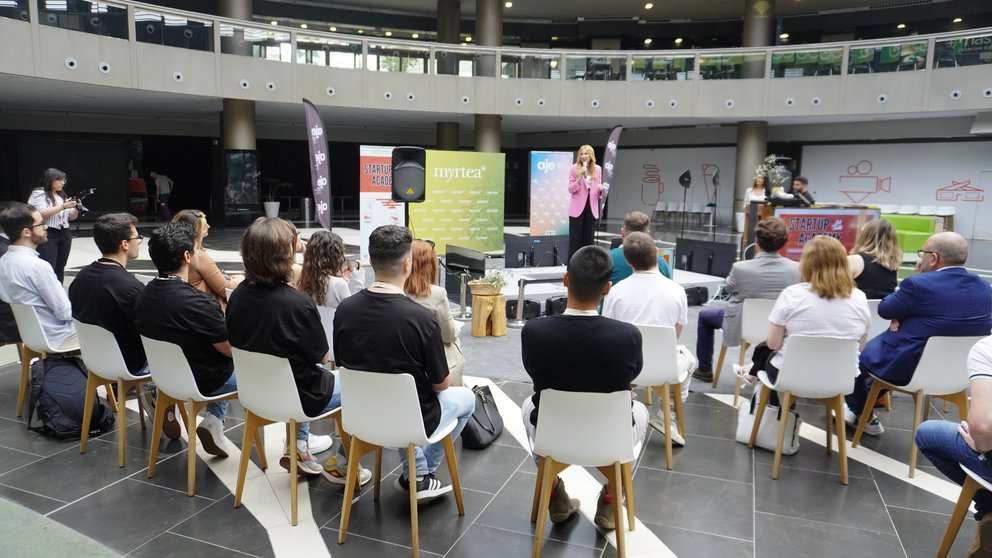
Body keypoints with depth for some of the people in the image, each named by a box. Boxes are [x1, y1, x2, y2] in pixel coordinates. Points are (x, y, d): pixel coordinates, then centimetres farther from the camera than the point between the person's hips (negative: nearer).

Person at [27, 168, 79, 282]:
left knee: (60, 268, 5)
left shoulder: (62, 195, 16)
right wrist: (63, 206, -18)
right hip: (47, 235, -6)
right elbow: (42, 214, -16)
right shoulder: (38, 194, -3)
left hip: (65, 234, 6)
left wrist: (76, 208, -3)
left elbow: (71, 217, 17)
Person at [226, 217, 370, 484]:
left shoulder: (238, 296, -11)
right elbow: (321, 355, -14)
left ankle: (298, 447, 31)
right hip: (300, 397, -7)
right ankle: (342, 464, 22)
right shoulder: (299, 303, -29)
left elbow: (235, 343, 5)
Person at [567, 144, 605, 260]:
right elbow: (571, 190, -5)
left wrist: (601, 188, -10)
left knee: (589, 237, 6)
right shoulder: (574, 168, -2)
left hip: (591, 207, 3)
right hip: (577, 207, -3)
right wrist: (579, 178, -18)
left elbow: (598, 189, 13)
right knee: (575, 238, -1)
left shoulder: (597, 169, 7)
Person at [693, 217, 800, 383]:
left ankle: (704, 369, 32)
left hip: (742, 327, -3)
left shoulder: (740, 268, -27)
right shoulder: (796, 269, -19)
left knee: (704, 315, 23)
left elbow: (729, 288, -4)